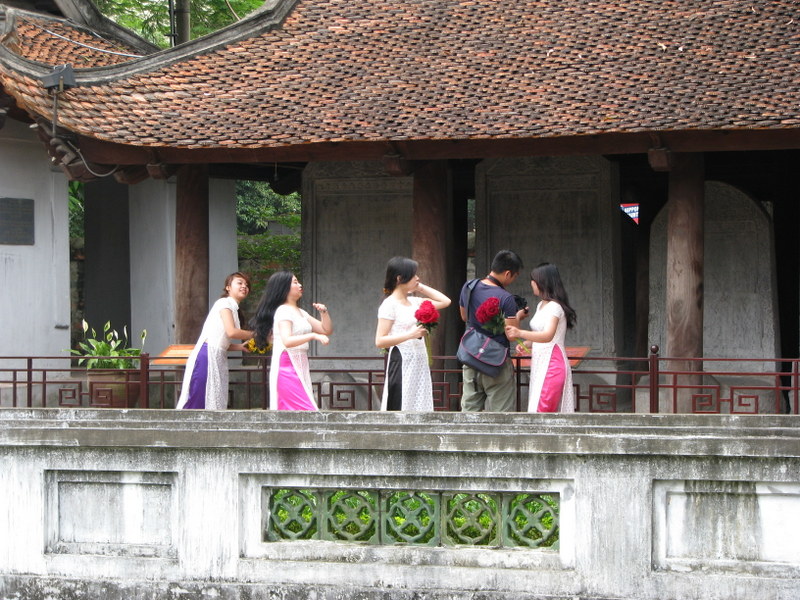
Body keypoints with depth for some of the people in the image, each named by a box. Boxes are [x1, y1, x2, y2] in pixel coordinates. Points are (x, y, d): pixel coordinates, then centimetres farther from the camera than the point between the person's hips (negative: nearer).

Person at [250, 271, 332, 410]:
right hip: (287, 367, -9)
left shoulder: (300, 312, 19)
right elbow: (287, 341, -24)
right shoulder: (283, 311, -10)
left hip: (300, 367, 9)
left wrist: (324, 312, 4)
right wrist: (313, 336, -29)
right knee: (306, 410, -17)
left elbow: (327, 330, 20)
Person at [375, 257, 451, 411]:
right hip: (402, 364, -8)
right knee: (400, 410, -9)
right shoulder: (389, 305, -8)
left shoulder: (414, 302, 13)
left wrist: (421, 288, 13)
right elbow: (380, 341, -15)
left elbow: (445, 301, 20)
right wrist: (410, 335, -23)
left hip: (419, 364, 8)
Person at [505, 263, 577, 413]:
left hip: (552, 365, -9)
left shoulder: (554, 306, -13)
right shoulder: (541, 305, 17)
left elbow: (548, 336, -29)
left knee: (541, 409, -15)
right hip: (540, 364, 9)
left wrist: (520, 333, -43)